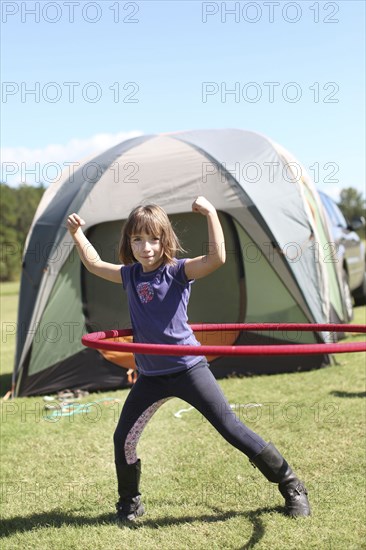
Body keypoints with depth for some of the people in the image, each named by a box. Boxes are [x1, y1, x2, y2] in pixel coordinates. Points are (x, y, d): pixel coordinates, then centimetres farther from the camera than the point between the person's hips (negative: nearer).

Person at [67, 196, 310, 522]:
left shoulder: (178, 271, -10)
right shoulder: (129, 275, 5)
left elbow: (217, 258, -28)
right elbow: (94, 264, 21)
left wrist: (211, 213, -30)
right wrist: (77, 233, 16)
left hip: (188, 368, -5)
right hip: (151, 376, 5)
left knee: (232, 429, -3)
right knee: (123, 439, 3)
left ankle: (292, 487, 12)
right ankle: (129, 504, 28)